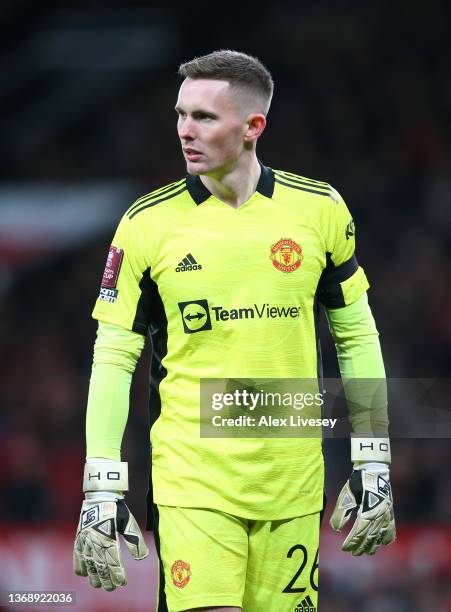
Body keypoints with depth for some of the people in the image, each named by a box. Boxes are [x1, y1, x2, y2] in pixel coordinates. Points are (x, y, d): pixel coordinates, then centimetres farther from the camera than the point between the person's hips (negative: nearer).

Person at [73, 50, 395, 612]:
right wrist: (101, 491, -4)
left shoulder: (319, 208, 3)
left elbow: (357, 337, 12)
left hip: (294, 482, 2)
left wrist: (373, 465, 8)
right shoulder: (147, 223, 0)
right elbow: (114, 357, 2)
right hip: (189, 477, -2)